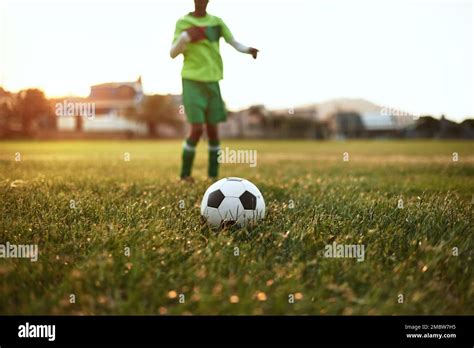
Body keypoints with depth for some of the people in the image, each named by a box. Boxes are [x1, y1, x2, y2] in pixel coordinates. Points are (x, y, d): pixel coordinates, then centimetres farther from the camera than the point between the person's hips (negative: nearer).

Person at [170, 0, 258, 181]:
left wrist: (248, 50, -16)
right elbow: (172, 53, -3)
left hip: (212, 81, 4)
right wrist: (185, 38, -23)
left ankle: (213, 175, 14)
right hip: (192, 81, -3)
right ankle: (185, 173, 5)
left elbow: (233, 42, 5)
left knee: (212, 129, 3)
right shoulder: (183, 22, 1)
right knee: (197, 129, -12)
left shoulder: (216, 22, 10)